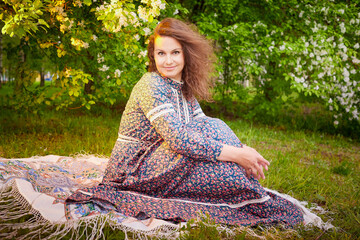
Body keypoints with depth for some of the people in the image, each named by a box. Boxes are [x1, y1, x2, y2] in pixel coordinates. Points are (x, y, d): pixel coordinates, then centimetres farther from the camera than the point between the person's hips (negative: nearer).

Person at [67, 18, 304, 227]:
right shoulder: (150, 86, -20)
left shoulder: (183, 88, 7)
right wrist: (235, 153, -30)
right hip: (131, 170, -8)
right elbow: (176, 138, -31)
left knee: (215, 126, -9)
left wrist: (243, 149, -17)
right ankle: (253, 203, -11)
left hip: (153, 163, 8)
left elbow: (204, 124, 1)